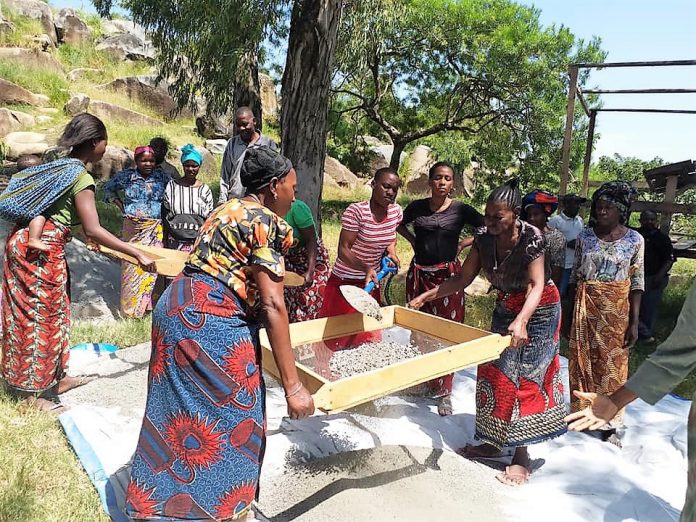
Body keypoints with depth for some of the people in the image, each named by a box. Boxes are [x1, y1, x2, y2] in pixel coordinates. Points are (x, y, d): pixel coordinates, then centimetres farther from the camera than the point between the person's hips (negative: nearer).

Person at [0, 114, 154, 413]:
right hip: (41, 250, -9)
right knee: (41, 317, 1)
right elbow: (93, 230, -24)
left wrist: (88, 236, 32)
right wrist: (138, 254, -24)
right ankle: (33, 391, 14)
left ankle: (53, 378, 31)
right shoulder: (81, 177, -16)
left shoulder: (60, 166, 12)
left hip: (25, 241, 9)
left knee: (53, 313, 18)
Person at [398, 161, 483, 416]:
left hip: (448, 275, -3)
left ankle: (444, 391, 10)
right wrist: (413, 240, 7)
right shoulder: (417, 207, 4)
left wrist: (464, 243, -4)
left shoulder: (461, 210, -3)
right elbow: (399, 225, 23)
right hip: (419, 274, 3)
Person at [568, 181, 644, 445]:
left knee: (613, 362, 7)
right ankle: (581, 412, 25)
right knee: (582, 359, 8)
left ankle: (608, 424, 20)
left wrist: (634, 322, -5)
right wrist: (570, 312, 4)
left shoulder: (635, 240, -4)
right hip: (586, 305, 1)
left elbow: (637, 282, -2)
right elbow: (575, 275, 5)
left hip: (617, 309, -1)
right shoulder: (585, 236, -1)